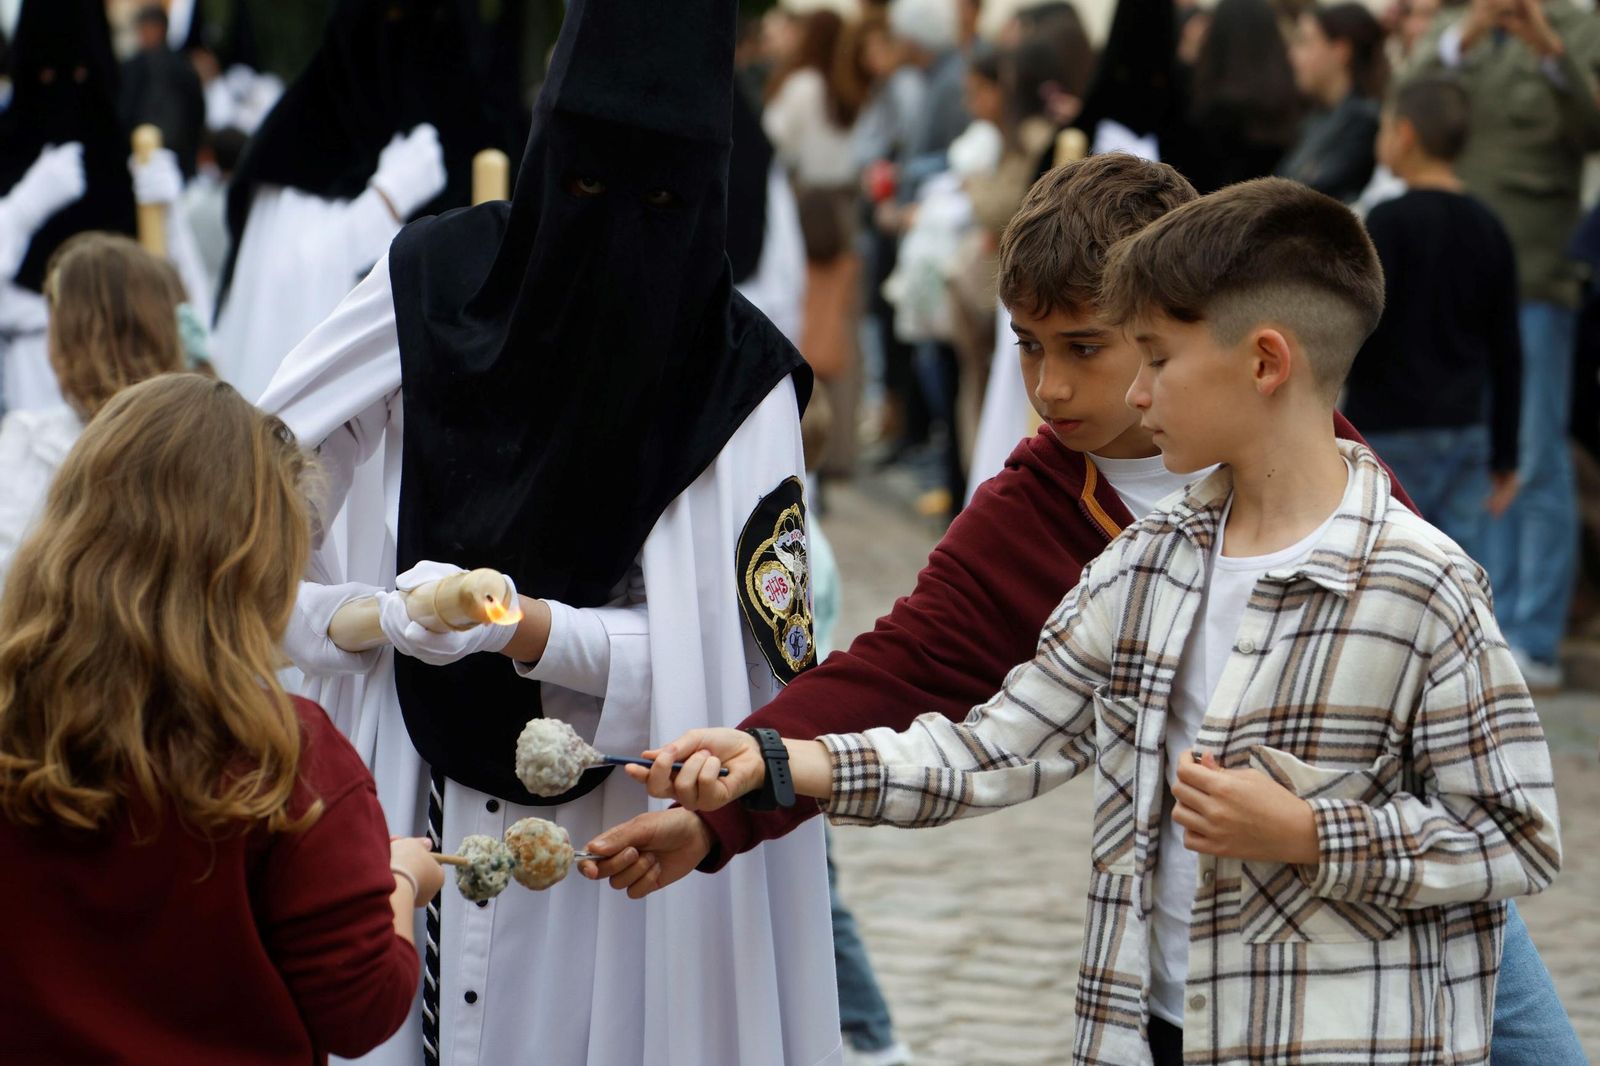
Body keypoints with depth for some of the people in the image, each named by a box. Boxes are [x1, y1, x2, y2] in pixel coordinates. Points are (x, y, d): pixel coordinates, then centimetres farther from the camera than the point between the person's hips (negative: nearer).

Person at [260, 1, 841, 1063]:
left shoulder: (738, 376, -9)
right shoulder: (436, 282, -4)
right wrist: (354, 618, -9)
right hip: (417, 799, 2)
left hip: (628, 836, -2)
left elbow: (728, 660, -13)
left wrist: (530, 631, -24)